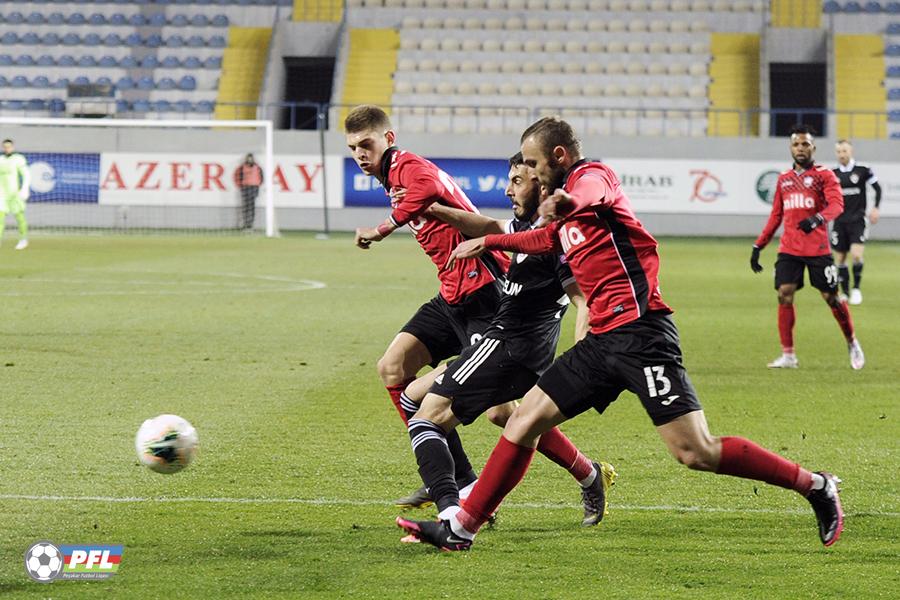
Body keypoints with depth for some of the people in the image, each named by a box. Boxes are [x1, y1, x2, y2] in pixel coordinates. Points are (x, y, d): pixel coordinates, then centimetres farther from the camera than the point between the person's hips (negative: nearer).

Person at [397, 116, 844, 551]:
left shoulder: (592, 175, -6)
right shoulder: (568, 215, 23)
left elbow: (592, 197, -31)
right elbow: (544, 239, 44)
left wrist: (563, 203, -52)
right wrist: (488, 242, 46)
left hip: (639, 331, -10)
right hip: (604, 339, 10)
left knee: (695, 452, -15)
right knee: (524, 421, 6)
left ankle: (815, 486, -3)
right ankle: (461, 529, 11)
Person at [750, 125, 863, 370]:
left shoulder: (824, 175, 0)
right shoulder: (783, 179, 15)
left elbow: (837, 204, -16)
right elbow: (776, 216, 21)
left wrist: (817, 219, -36)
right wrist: (758, 246, 17)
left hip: (818, 249, -4)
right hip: (789, 249, 4)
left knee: (831, 297, -1)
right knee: (784, 295, -9)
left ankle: (852, 343, 21)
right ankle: (788, 355, -5)